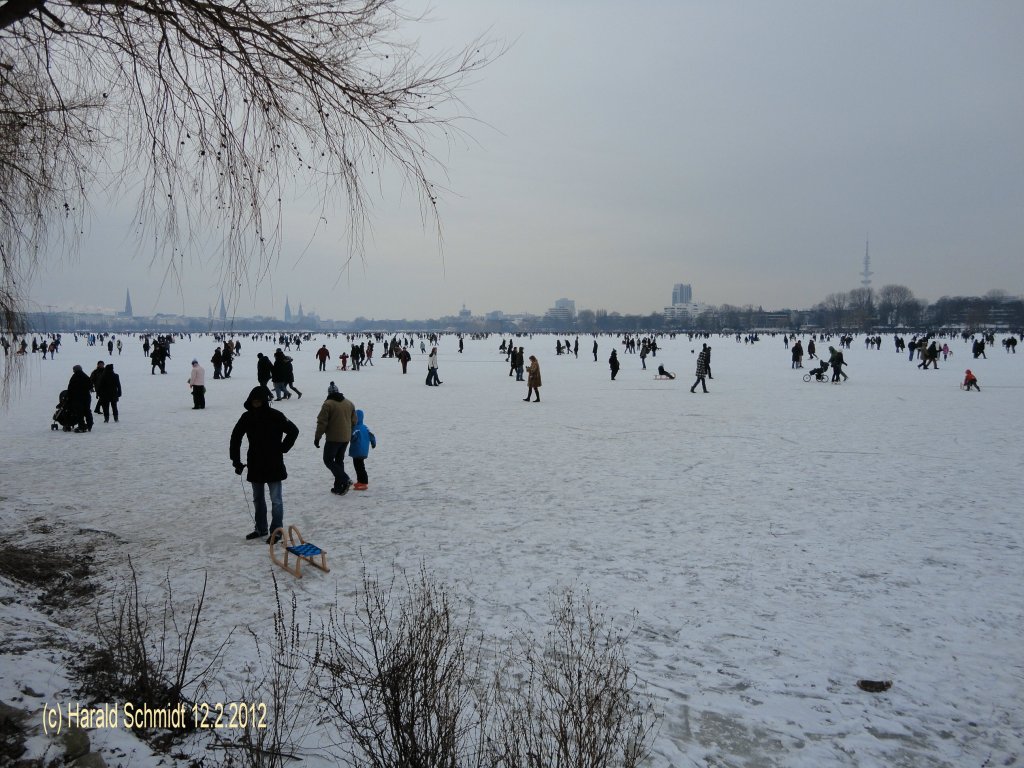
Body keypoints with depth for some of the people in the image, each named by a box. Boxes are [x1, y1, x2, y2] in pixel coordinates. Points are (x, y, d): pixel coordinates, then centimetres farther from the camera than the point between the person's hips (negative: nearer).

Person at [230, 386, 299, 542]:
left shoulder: (275, 416, -11)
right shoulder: (247, 417, 0)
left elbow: (293, 431, -3)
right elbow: (235, 438, 8)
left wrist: (282, 448, -4)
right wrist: (236, 461, 4)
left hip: (274, 465, -5)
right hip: (255, 465, 5)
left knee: (276, 500, -2)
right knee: (258, 499, 16)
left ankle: (276, 531, 6)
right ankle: (261, 529, 28)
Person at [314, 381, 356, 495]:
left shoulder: (328, 404, -12)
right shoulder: (349, 403, 8)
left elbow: (322, 423, -14)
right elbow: (354, 421, 16)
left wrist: (317, 437, -6)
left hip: (333, 438, -7)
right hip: (346, 438, 7)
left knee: (328, 460, 3)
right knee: (339, 460, 15)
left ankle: (345, 479, -13)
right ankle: (339, 487, 16)